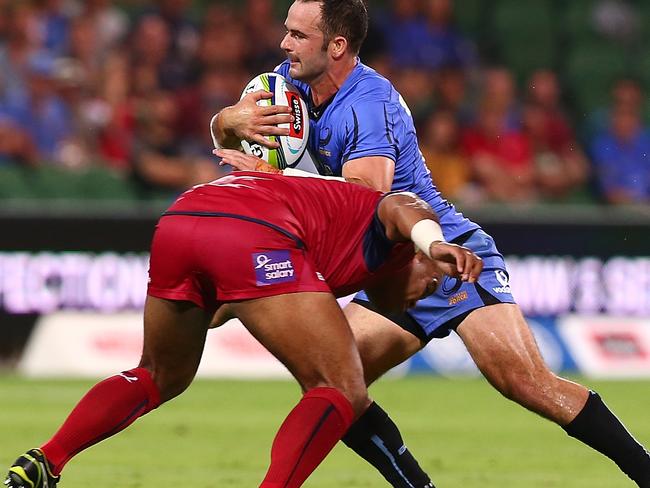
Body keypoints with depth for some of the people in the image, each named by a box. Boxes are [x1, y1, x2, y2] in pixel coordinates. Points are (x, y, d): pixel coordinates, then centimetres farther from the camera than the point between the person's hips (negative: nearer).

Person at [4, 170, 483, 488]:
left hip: (177, 220, 8)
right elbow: (403, 208, -5)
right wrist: (434, 242, -22)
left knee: (161, 378, 30)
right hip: (255, 236, -8)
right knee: (343, 392, 1)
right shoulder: (388, 228, 21)